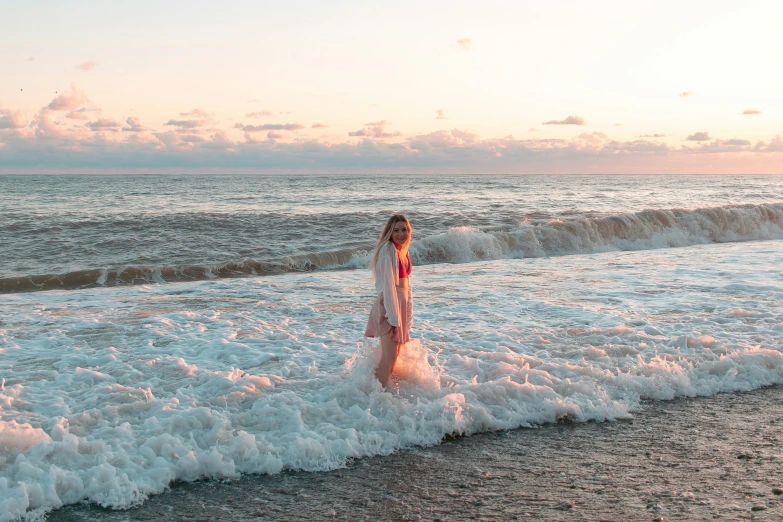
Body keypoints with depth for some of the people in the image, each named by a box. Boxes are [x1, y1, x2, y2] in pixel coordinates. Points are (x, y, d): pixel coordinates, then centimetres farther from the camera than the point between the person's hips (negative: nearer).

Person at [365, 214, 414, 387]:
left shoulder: (403, 251, 13)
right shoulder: (388, 250, -15)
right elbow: (387, 285, -19)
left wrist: (408, 313, 15)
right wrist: (393, 317, -21)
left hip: (401, 305, 9)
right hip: (388, 306, -9)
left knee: (395, 354, 18)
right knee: (389, 357, -9)